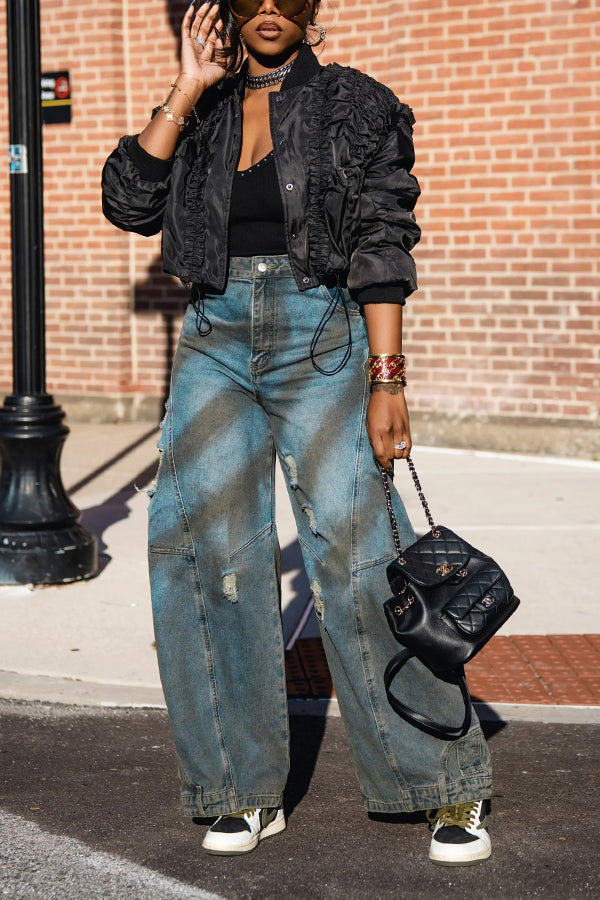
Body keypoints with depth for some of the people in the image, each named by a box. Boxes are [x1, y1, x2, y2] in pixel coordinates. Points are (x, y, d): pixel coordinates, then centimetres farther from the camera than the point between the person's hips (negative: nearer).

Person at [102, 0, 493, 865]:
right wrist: (188, 91, -3)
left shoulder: (355, 105, 1)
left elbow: (382, 247, -5)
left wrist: (386, 380, -13)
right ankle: (249, 790, 11)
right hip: (216, 341, 4)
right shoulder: (200, 116, 13)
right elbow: (130, 204, 0)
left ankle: (450, 786, 4)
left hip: (320, 340, -4)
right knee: (206, 549, -2)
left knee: (356, 553, -8)